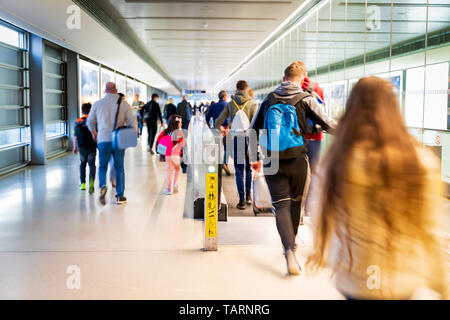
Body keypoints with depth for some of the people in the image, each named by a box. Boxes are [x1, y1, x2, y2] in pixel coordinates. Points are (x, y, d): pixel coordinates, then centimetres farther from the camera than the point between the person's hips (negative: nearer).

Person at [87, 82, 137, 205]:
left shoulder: (98, 104, 4)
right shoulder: (124, 103, -1)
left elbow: (90, 121, 15)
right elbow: (132, 121, -3)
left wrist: (94, 133, 35)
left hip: (103, 140, 1)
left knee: (102, 166, 14)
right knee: (119, 167, 10)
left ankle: (102, 186, -14)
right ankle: (120, 196, 12)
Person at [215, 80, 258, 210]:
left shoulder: (230, 104, 4)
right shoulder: (253, 104, -1)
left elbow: (218, 122, 5)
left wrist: (221, 129, 25)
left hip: (236, 139, 0)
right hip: (249, 138, 0)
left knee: (239, 171, 4)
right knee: (249, 169, 16)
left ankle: (242, 200, 2)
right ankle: (248, 196, 22)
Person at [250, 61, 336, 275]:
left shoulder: (269, 100, 8)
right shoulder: (306, 99, -2)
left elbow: (253, 130, 13)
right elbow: (328, 125, -8)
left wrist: (254, 158, 22)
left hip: (273, 162, 1)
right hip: (297, 161, -1)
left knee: (281, 205, -2)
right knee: (295, 203, 18)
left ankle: (289, 250, -18)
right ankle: (291, 242, 34)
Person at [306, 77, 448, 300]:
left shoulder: (337, 160, -11)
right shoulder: (422, 161, -13)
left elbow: (323, 215, 2)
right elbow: (429, 231, -8)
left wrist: (320, 251, 23)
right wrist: (442, 286, 7)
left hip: (353, 279, 0)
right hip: (406, 282, 0)